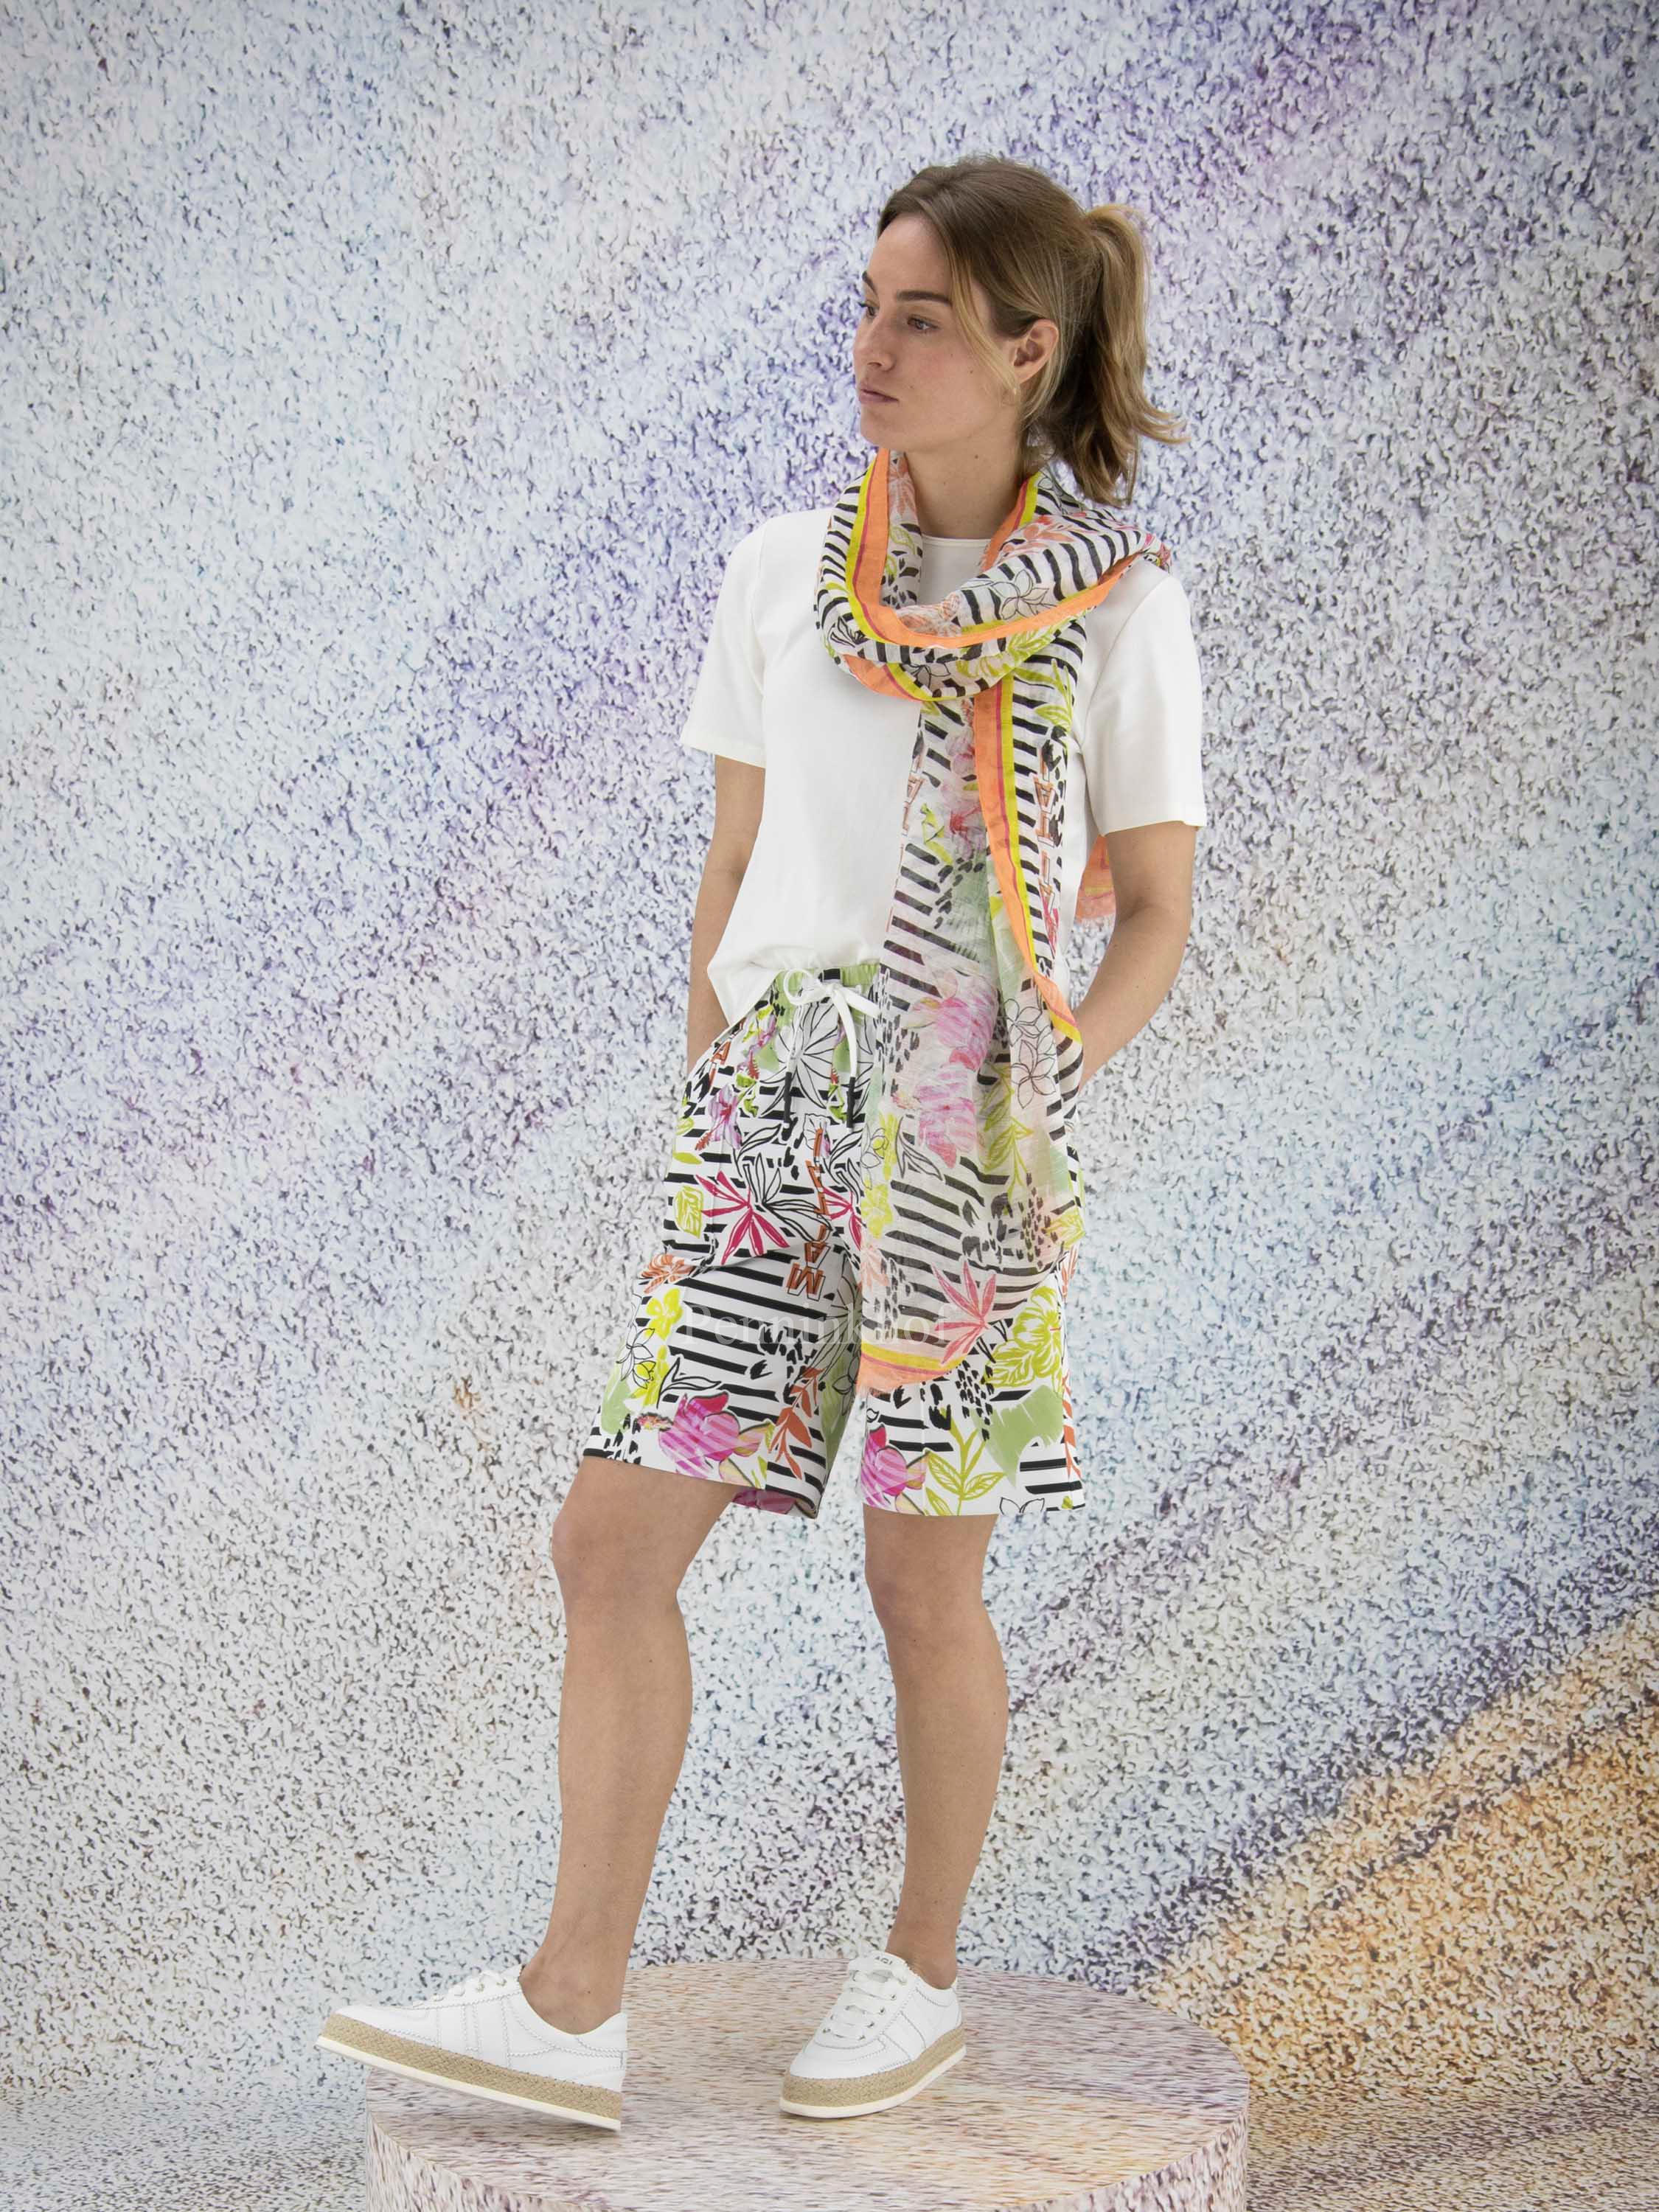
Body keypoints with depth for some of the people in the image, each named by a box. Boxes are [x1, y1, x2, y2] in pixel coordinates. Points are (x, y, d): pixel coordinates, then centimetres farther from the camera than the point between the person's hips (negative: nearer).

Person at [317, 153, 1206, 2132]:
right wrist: (710, 1118, 10)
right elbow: (732, 872, 13)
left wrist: (1028, 1101, -12)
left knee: (923, 1589, 6)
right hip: (762, 1124, 4)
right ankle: (569, 2008, 7)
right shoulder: (778, 575, 7)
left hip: (969, 1145, -4)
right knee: (610, 1542, -2)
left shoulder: (1118, 607, -3)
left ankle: (922, 1973, 26)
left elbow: (1156, 916, 0)